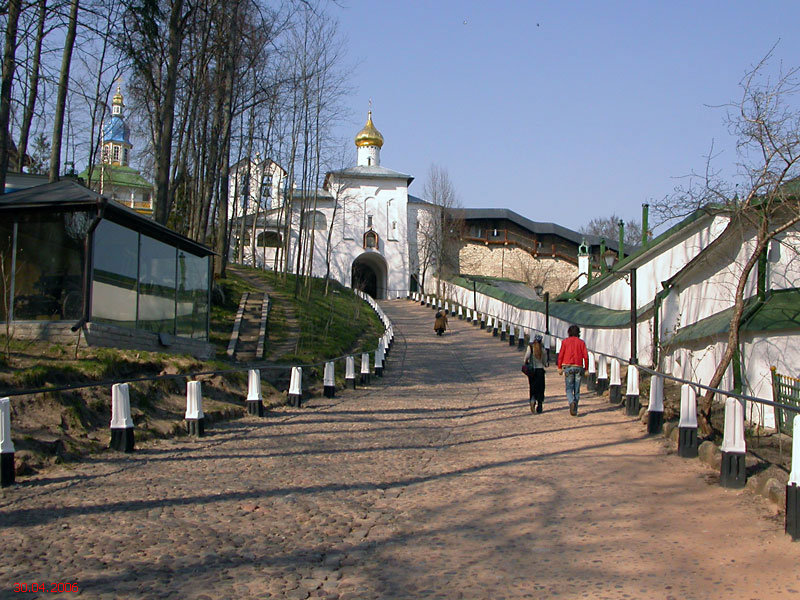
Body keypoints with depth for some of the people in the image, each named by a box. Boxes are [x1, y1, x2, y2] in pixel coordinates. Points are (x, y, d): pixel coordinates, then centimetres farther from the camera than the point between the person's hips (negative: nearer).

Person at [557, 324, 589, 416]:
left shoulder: (565, 341, 4)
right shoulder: (581, 342, 6)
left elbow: (561, 355, -1)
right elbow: (586, 356, -1)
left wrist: (560, 368, 5)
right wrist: (586, 369, 6)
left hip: (568, 367, -1)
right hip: (579, 367, 1)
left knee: (569, 389, 4)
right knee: (577, 390, 9)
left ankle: (572, 402, -25)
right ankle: (575, 410, 8)